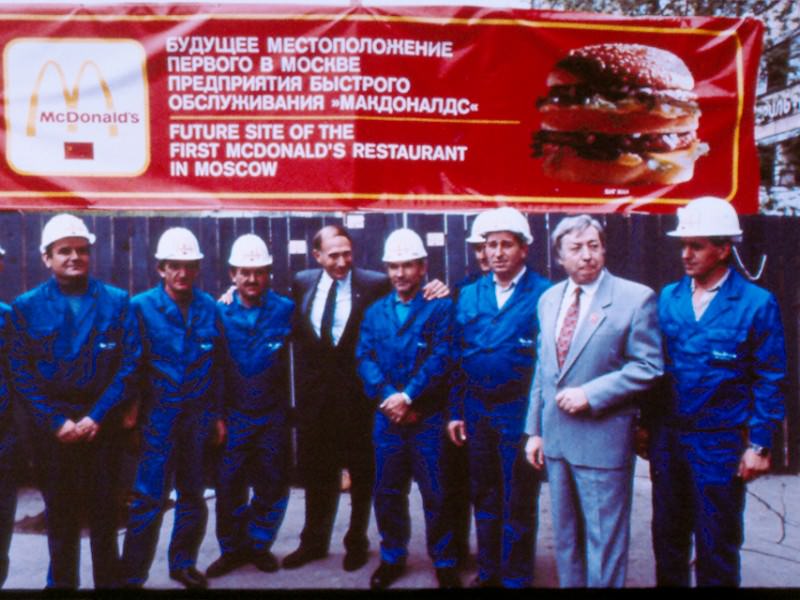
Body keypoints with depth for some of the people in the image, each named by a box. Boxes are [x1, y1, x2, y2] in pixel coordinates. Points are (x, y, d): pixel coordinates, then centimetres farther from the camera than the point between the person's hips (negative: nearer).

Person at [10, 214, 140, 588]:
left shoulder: (116, 302, 0)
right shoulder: (27, 306, 1)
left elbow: (129, 363, -3)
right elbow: (21, 372, -2)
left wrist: (96, 416, -10)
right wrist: (56, 421, -10)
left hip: (102, 424, 0)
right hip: (51, 426, 1)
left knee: (104, 512, 8)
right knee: (60, 514, 11)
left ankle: (108, 581, 21)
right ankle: (61, 581, 25)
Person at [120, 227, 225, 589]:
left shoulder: (209, 308, 3)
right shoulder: (141, 307, -8)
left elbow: (217, 365, 8)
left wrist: (218, 415, 8)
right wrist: (133, 412, -6)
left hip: (199, 416, 4)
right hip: (159, 415, -4)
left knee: (194, 494, 14)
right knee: (149, 498, -2)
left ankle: (183, 563, 31)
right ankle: (132, 576, 11)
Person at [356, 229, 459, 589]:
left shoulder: (440, 308, -2)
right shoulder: (375, 312, 11)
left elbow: (440, 359, -11)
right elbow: (364, 358, 1)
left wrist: (408, 396, -18)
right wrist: (387, 397, -14)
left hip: (427, 416, -4)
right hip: (386, 416, 4)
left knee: (435, 493, 3)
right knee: (387, 492, 12)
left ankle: (445, 564, 18)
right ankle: (392, 558, 29)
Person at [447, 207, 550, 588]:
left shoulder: (544, 294, -10)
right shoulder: (469, 295, 7)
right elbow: (458, 359, 10)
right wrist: (456, 411, 7)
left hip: (519, 411, -5)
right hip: (477, 409, 5)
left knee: (518, 502, 6)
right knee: (483, 497, 16)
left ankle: (515, 578, 21)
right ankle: (487, 573, 31)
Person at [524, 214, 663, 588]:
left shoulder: (635, 298, -9)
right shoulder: (548, 299, 9)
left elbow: (649, 367, -12)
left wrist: (590, 394, -19)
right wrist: (535, 429, 11)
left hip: (603, 437, -5)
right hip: (555, 436, 6)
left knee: (604, 539, 4)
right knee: (565, 536, 17)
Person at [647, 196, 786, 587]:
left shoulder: (756, 303, -7)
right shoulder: (668, 298, 4)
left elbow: (769, 380, -6)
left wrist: (759, 444, -9)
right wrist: (646, 425, 4)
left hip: (720, 442, -4)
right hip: (668, 436, 4)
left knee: (716, 545, 8)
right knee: (667, 537, 15)